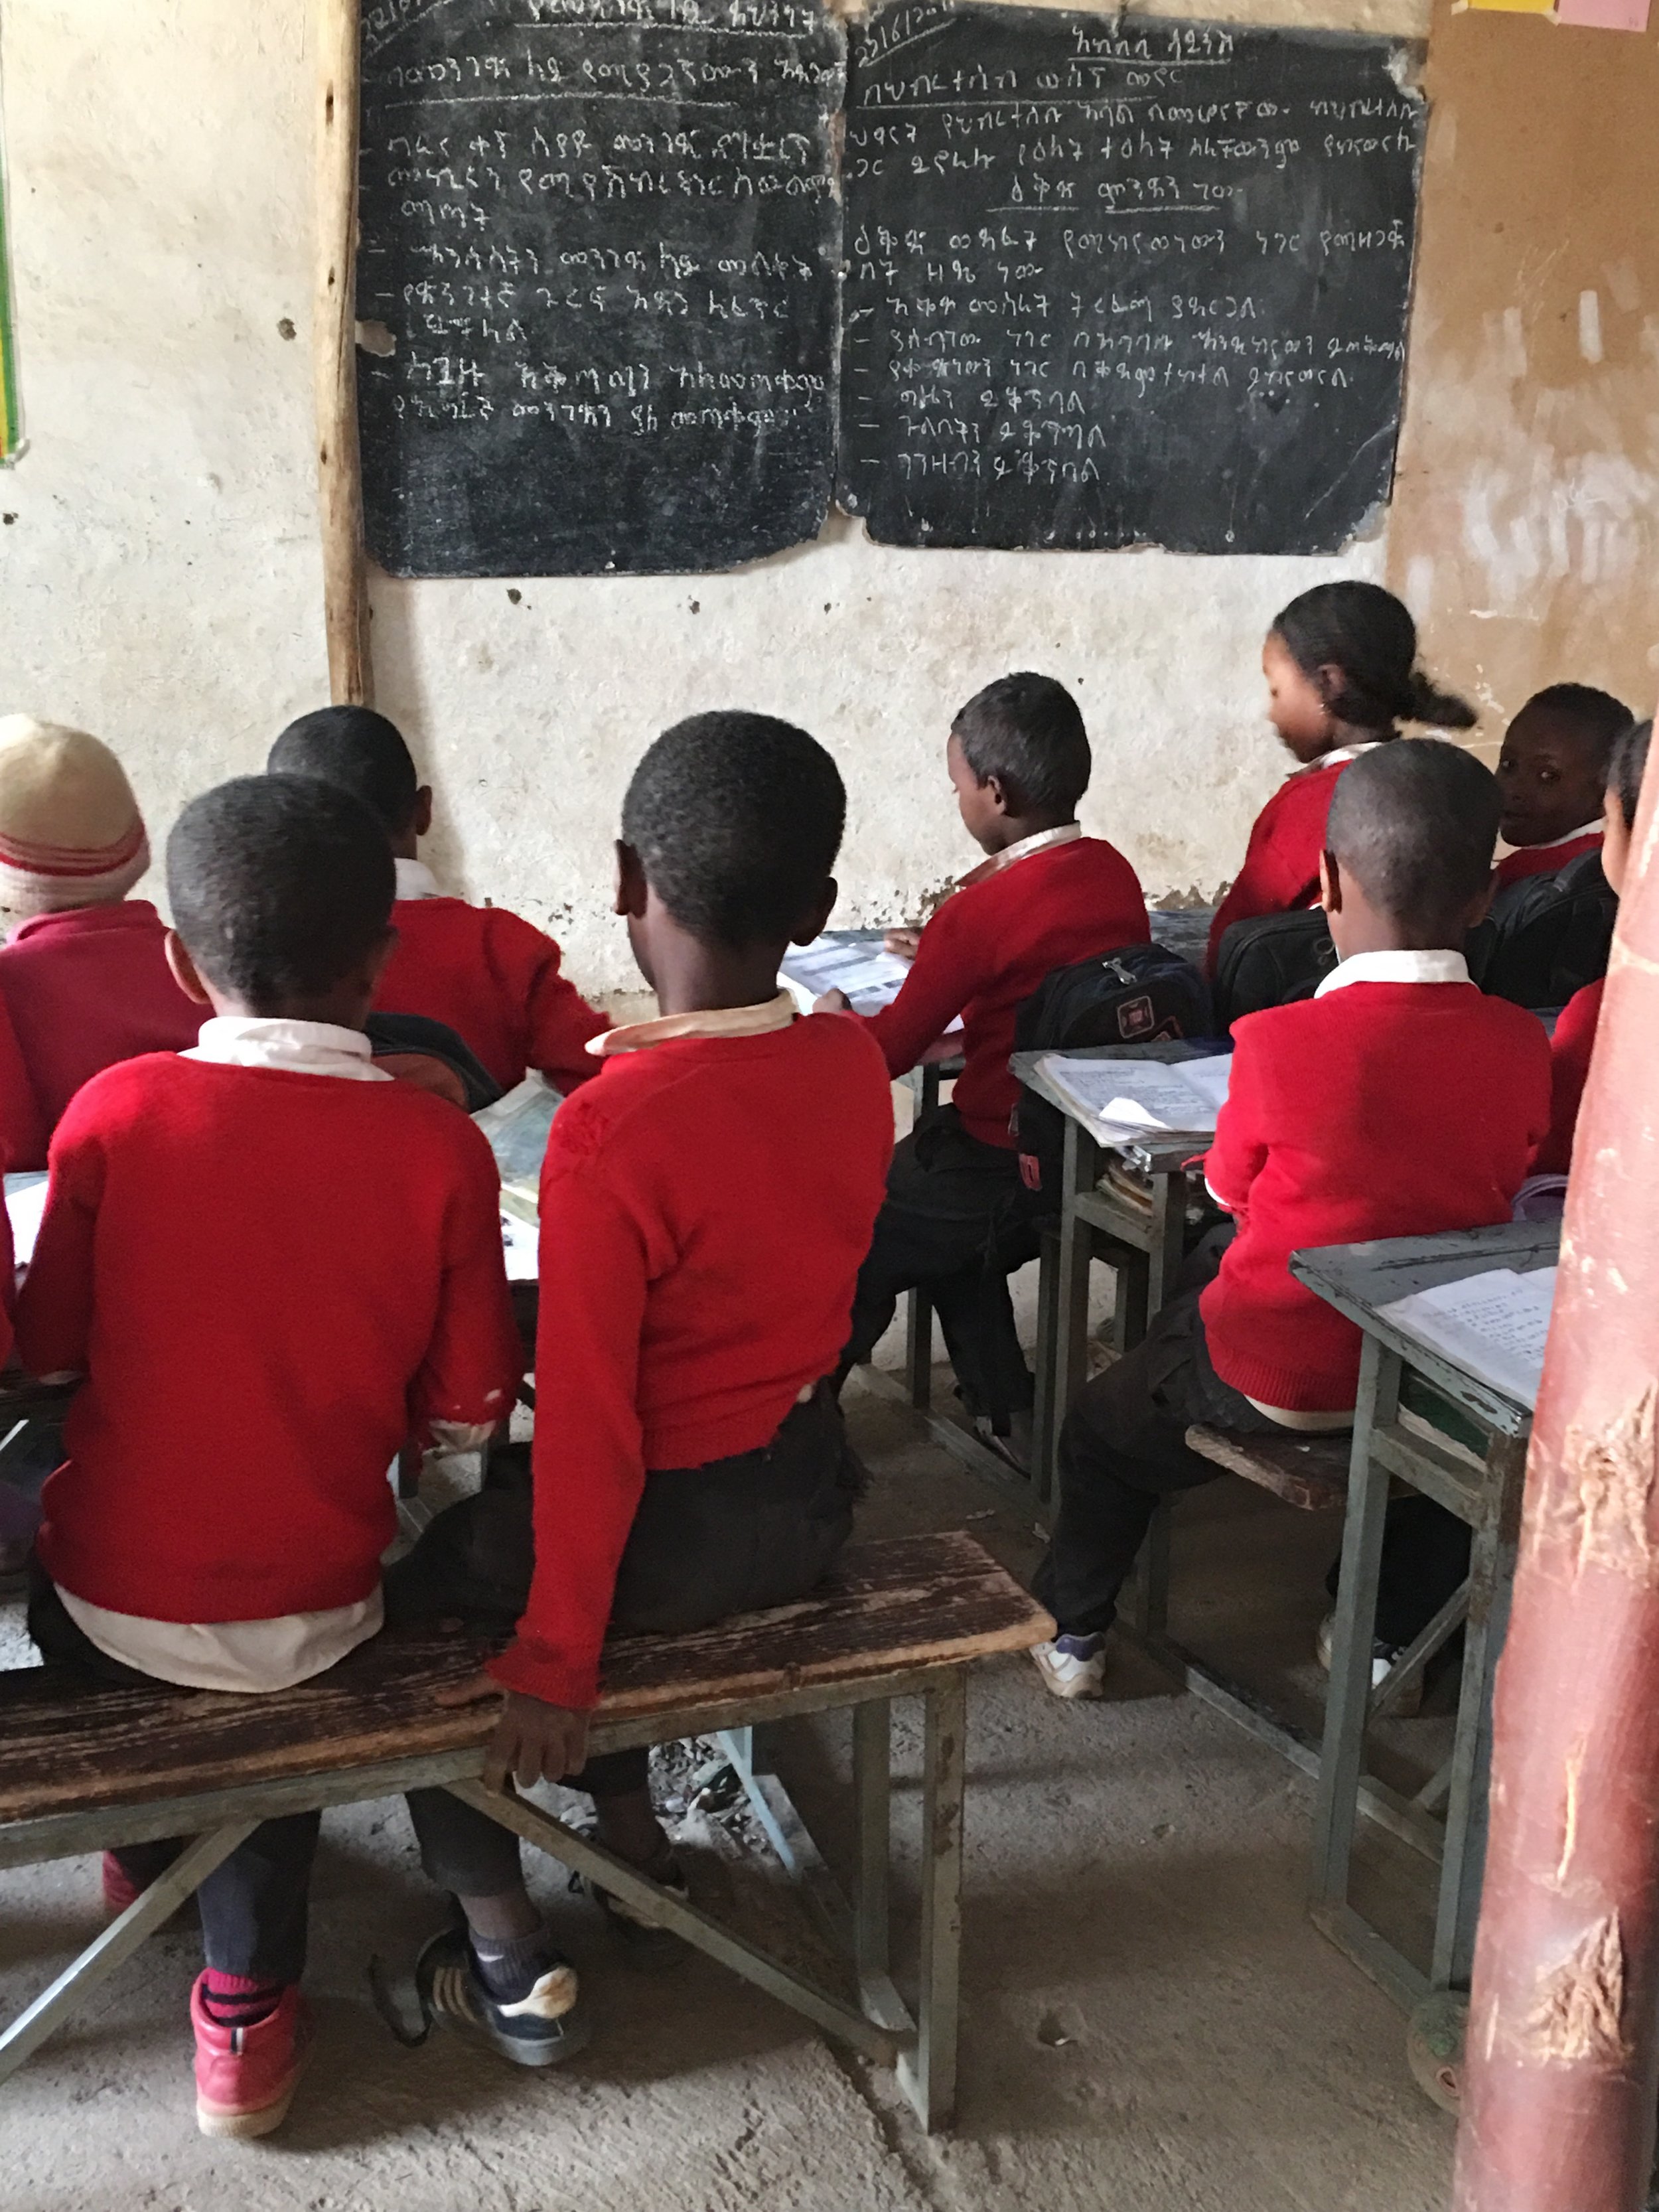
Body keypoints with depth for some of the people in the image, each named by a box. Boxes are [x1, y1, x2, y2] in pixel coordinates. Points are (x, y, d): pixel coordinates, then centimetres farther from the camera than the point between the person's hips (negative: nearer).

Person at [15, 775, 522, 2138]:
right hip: (312, 1618, 0)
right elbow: (467, 1412, -7)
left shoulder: (113, 1110, -14)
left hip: (109, 1613, 1)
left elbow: (46, 1349, -2)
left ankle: (153, 1846, 54)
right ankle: (248, 1994, 30)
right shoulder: (440, 1145, -14)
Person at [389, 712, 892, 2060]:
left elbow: (587, 1420, -23)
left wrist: (554, 1665, -14)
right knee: (487, 1526, 31)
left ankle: (502, 1949, 21)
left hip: (674, 1531, -6)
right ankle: (636, 1844, 35)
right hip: (808, 1495, 7)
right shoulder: (857, 1065, -8)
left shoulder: (611, 1126, -27)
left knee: (412, 1590, 20)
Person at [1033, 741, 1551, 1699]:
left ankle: (1075, 1633, 38)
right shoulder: (1521, 1045, -12)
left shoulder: (1281, 1041, -24)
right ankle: (1390, 1627, 45)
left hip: (1278, 1377, -4)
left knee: (1102, 1434, 23)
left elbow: (1230, 1189, -6)